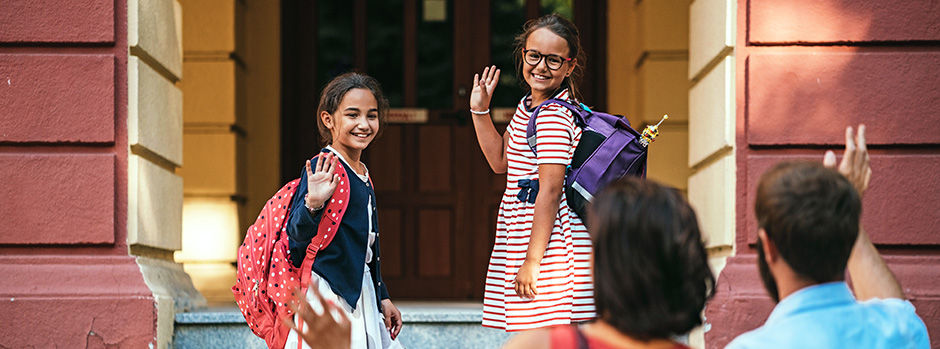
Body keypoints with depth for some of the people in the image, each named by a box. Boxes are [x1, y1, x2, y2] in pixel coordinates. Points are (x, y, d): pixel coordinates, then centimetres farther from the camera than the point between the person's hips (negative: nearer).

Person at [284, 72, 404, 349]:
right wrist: (313, 204, -38)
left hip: (362, 293, 9)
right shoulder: (323, 170, -12)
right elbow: (297, 235, -19)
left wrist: (382, 298, 22)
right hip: (329, 293, -9)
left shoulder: (363, 176, 14)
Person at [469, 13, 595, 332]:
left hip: (550, 244, -10)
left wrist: (532, 261, -20)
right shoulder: (529, 107, 15)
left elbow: (550, 191, -20)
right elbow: (501, 160, 25)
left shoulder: (552, 117, -16)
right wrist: (480, 111, 14)